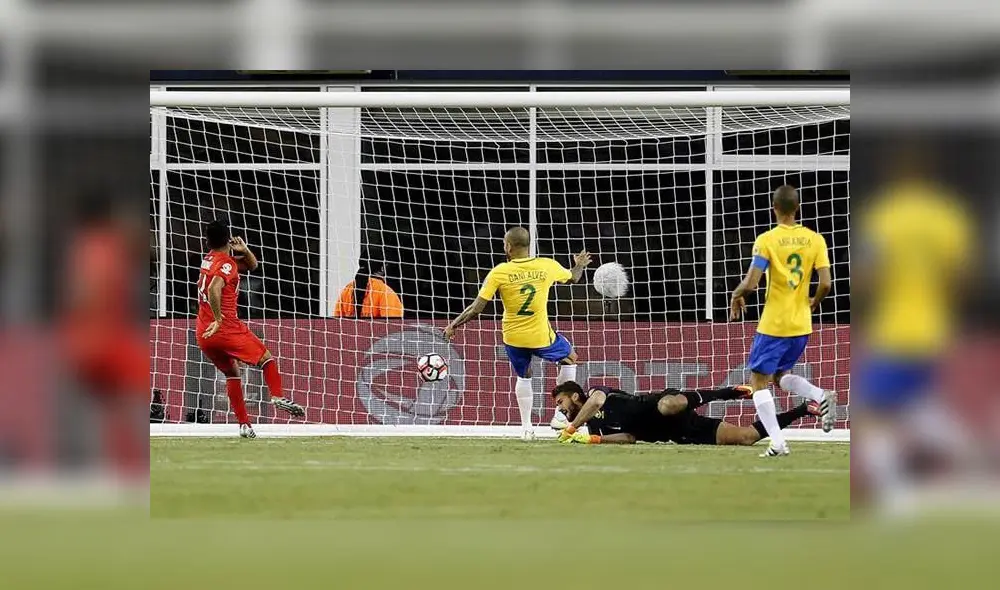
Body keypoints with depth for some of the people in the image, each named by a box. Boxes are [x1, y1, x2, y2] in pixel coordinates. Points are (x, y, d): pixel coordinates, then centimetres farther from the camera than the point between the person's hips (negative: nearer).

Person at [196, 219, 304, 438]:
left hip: (203, 334, 8)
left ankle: (244, 424, 10)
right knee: (266, 357, 6)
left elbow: (252, 265, 25)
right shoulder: (227, 263, -10)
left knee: (231, 373, 18)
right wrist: (218, 319, -24)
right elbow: (213, 289, -30)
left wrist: (244, 251, 4)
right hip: (227, 328, -8)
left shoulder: (209, 259, 16)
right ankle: (278, 396, -17)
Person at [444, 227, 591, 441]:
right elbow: (573, 277, 14)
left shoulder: (499, 273, -14)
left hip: (513, 337, 0)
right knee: (570, 358, 28)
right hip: (541, 336, 0)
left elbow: (476, 309, -14)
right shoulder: (547, 266, -8)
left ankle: (527, 428, 21)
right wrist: (579, 265, 38)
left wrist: (453, 326, 2)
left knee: (523, 377, 26)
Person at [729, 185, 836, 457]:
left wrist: (737, 296, 4)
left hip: (773, 325, -5)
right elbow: (826, 283, -4)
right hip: (802, 325, 5)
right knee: (781, 375, 24)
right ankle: (823, 398, -3)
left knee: (758, 381, 6)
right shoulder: (815, 240, -1)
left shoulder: (767, 240, -13)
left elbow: (750, 283, -18)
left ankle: (778, 443, -5)